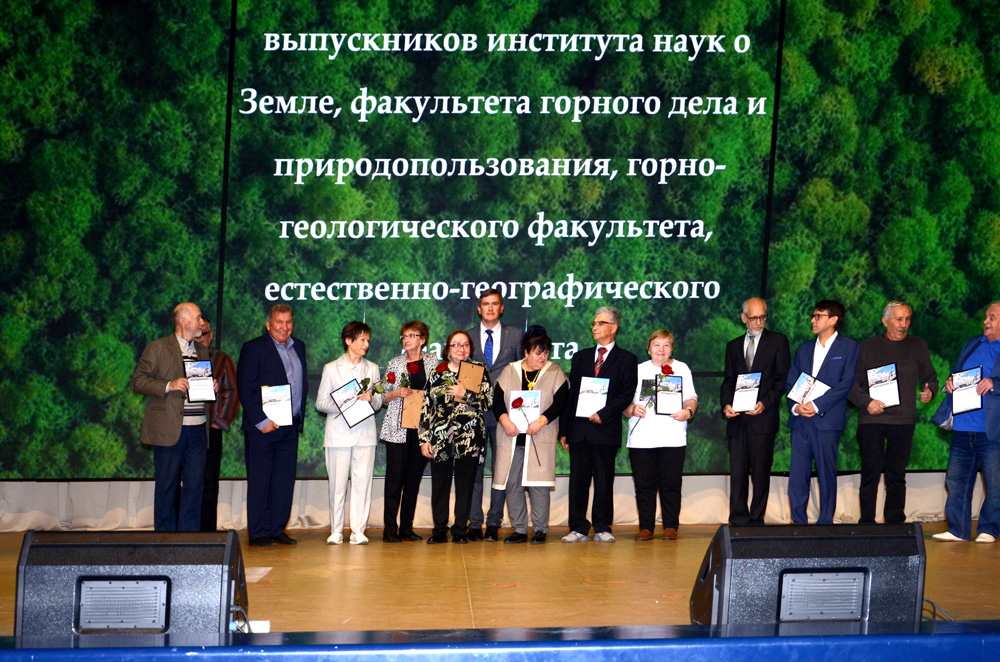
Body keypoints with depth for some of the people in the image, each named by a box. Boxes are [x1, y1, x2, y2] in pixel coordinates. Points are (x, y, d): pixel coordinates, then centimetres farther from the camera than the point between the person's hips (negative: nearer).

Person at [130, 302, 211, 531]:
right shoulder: (157, 348, -1)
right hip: (168, 429, -5)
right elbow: (137, 381, -5)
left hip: (198, 429, 5)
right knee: (166, 485, 1)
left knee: (195, 484, 4)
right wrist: (168, 386, -17)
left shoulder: (202, 351, 18)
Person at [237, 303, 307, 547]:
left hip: (290, 427, 6)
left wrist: (299, 418, 8)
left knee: (285, 481, 6)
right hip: (262, 427, -6)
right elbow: (245, 389, -11)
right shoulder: (253, 349, -6)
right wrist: (261, 421, -16)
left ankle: (278, 529, 14)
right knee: (259, 481, 0)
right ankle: (259, 533, 5)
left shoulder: (298, 347, 14)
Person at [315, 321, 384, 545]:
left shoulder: (372, 368, 15)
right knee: (337, 482, -4)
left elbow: (379, 402, 14)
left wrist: (371, 398, -9)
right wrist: (341, 405, -14)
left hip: (365, 432, 2)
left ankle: (358, 531, 1)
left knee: (362, 481, -4)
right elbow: (320, 402, 4)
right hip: (338, 432, -2)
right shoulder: (331, 368, 8)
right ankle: (336, 531, 5)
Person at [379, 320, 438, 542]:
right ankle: (390, 529, -3)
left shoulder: (432, 361, 9)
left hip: (422, 426, 2)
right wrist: (396, 393, -11)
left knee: (414, 478, 5)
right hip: (398, 428, -2)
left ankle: (407, 528, 11)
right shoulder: (394, 363, 6)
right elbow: (383, 397, 8)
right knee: (395, 478, -5)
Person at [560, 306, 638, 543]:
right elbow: (570, 394, 14)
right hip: (578, 430, 4)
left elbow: (626, 395, -4)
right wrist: (563, 429, 8)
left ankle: (602, 528, 8)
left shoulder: (626, 359, 5)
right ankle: (578, 528, 6)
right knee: (578, 481, 2)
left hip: (606, 429, -4)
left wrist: (603, 414, -15)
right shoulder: (581, 357, 17)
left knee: (604, 481, 1)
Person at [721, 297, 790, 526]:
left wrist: (765, 403, -13)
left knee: (760, 471, -1)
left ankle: (756, 520, 5)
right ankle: (738, 520, 2)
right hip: (737, 418, 3)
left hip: (763, 417, -3)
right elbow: (728, 381, 17)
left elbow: (782, 379, 0)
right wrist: (726, 404, -2)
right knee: (737, 471, -1)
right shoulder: (733, 346, 18)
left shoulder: (778, 341, 6)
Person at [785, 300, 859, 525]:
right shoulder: (804, 349, 20)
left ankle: (826, 522, 5)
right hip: (800, 420, 5)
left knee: (826, 472, -2)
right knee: (797, 473, 2)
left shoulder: (848, 347, 4)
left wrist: (816, 405, -13)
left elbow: (846, 382, -7)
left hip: (827, 419, -5)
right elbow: (790, 382, 15)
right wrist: (795, 405, -6)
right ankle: (798, 522, 8)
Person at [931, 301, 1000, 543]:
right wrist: (950, 382, 5)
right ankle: (957, 530, 13)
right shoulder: (972, 344, 18)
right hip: (963, 429, 6)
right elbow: (958, 374, 25)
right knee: (956, 479, 7)